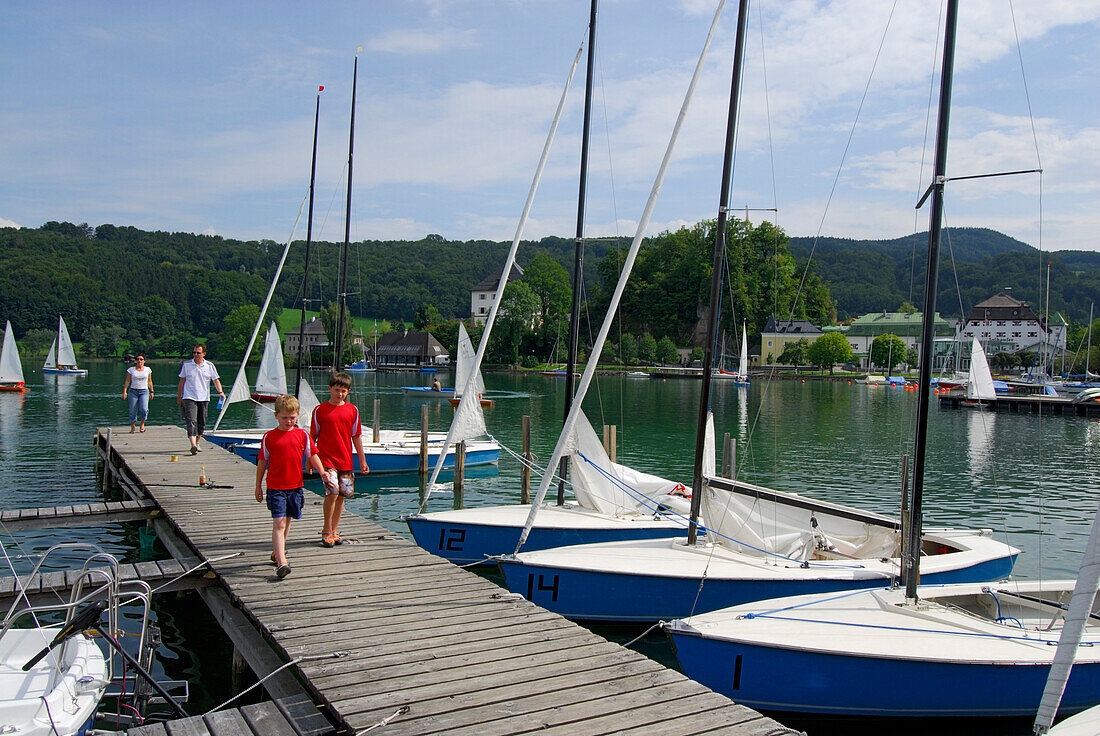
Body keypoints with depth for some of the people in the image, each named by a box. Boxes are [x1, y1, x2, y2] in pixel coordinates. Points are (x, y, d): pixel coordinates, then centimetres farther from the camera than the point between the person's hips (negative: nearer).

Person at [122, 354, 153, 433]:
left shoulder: (147, 369, 7)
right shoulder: (131, 369, 4)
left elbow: (149, 381, 13)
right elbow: (127, 381, 4)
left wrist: (151, 392, 12)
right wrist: (124, 391, -5)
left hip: (144, 391, 0)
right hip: (133, 391, 0)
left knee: (144, 409, -19)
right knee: (133, 411, -1)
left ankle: (142, 424, 4)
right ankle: (132, 427, 13)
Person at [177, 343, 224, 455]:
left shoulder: (209, 366, 5)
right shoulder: (187, 365, 4)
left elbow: (216, 380, 5)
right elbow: (182, 381, 10)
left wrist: (220, 392, -12)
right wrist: (179, 397, 12)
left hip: (204, 398, 2)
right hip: (189, 398, -2)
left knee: (201, 423, 9)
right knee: (191, 421, -16)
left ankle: (197, 443, 26)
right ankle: (193, 445, -28)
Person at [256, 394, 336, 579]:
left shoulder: (302, 435, 3)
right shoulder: (269, 437, -3)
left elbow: (313, 456, 9)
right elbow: (262, 462, 4)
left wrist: (324, 475, -2)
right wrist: (258, 487, 7)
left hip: (295, 486, 3)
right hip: (275, 488, -3)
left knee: (287, 521, 15)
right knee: (279, 523, -11)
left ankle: (277, 552, 35)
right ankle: (281, 562, -17)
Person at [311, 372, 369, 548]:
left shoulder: (352, 410, 8)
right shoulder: (320, 410, -1)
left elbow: (356, 436, 12)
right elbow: (313, 436, 5)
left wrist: (362, 460, 12)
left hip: (346, 460, 4)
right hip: (326, 458, -4)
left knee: (341, 496, 7)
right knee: (332, 493, -17)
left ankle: (334, 530, 21)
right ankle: (326, 530, 0)